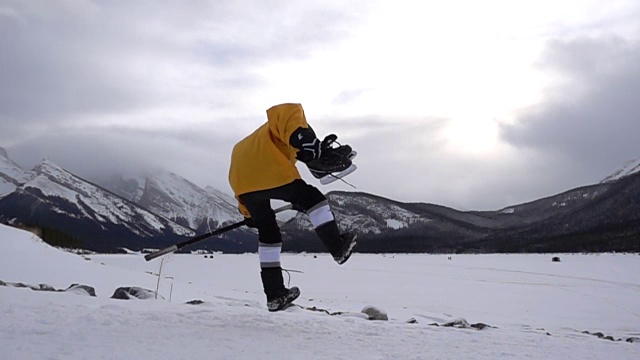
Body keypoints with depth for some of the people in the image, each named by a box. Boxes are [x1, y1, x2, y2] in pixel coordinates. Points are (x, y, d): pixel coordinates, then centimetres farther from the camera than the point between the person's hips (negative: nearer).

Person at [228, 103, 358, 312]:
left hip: (242, 181, 8)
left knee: (268, 233, 18)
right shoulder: (286, 121, 17)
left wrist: (248, 213, 41)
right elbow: (287, 113, -10)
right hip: (268, 171, -8)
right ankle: (338, 247, 10)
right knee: (312, 199, 11)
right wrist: (310, 145, -21)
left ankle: (274, 294, 18)